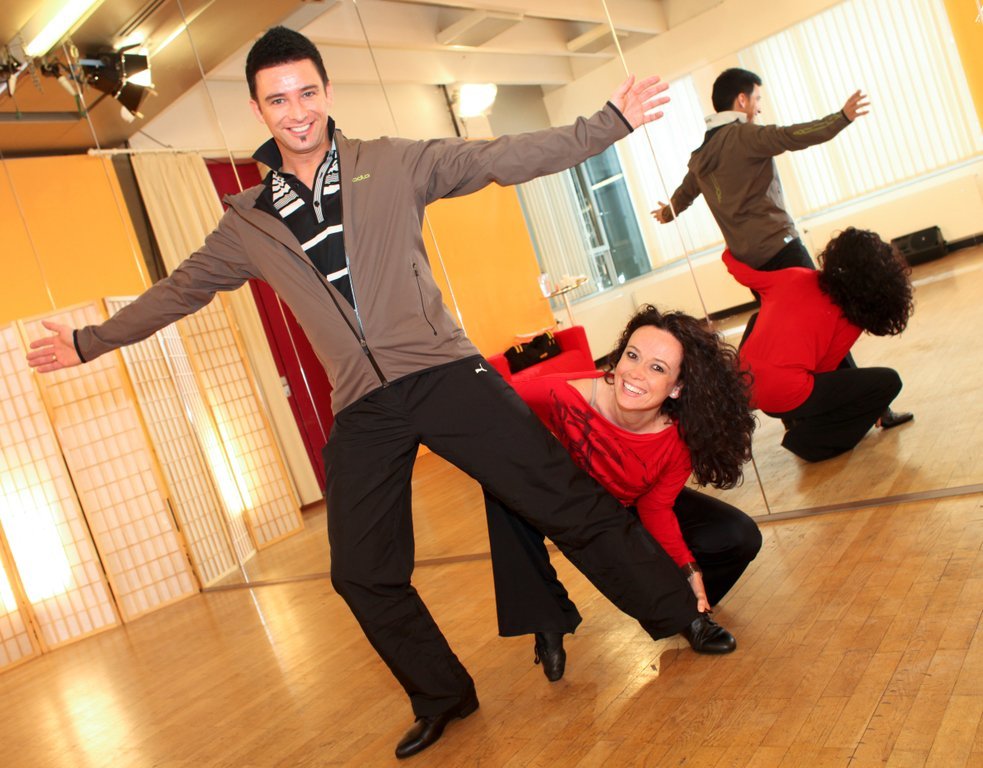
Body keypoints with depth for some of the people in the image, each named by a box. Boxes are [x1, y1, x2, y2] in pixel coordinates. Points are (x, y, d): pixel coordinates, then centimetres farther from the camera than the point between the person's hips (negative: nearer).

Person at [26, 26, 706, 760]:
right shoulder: (248, 222, 12)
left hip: (443, 373, -3)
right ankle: (442, 698, 28)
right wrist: (90, 341, 30)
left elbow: (502, 157, 0)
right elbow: (179, 289, 23)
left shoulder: (393, 164, 5)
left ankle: (681, 615, 14)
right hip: (362, 409, 3)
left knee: (569, 500, -6)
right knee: (363, 574, 7)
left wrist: (610, 121, -5)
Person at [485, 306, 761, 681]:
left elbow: (655, 508, -18)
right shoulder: (566, 396, -38)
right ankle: (547, 621, -18)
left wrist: (691, 572, -28)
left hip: (632, 509, 2)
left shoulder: (682, 438, -29)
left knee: (740, 538, -15)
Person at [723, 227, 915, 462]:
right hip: (784, 397, -6)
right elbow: (825, 368, 8)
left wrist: (730, 254, 44)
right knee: (888, 382, 6)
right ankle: (810, 440, 3)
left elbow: (743, 273, 21)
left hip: (742, 388, 6)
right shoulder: (852, 316, 0)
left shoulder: (794, 276, 9)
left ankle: (797, 419, 28)